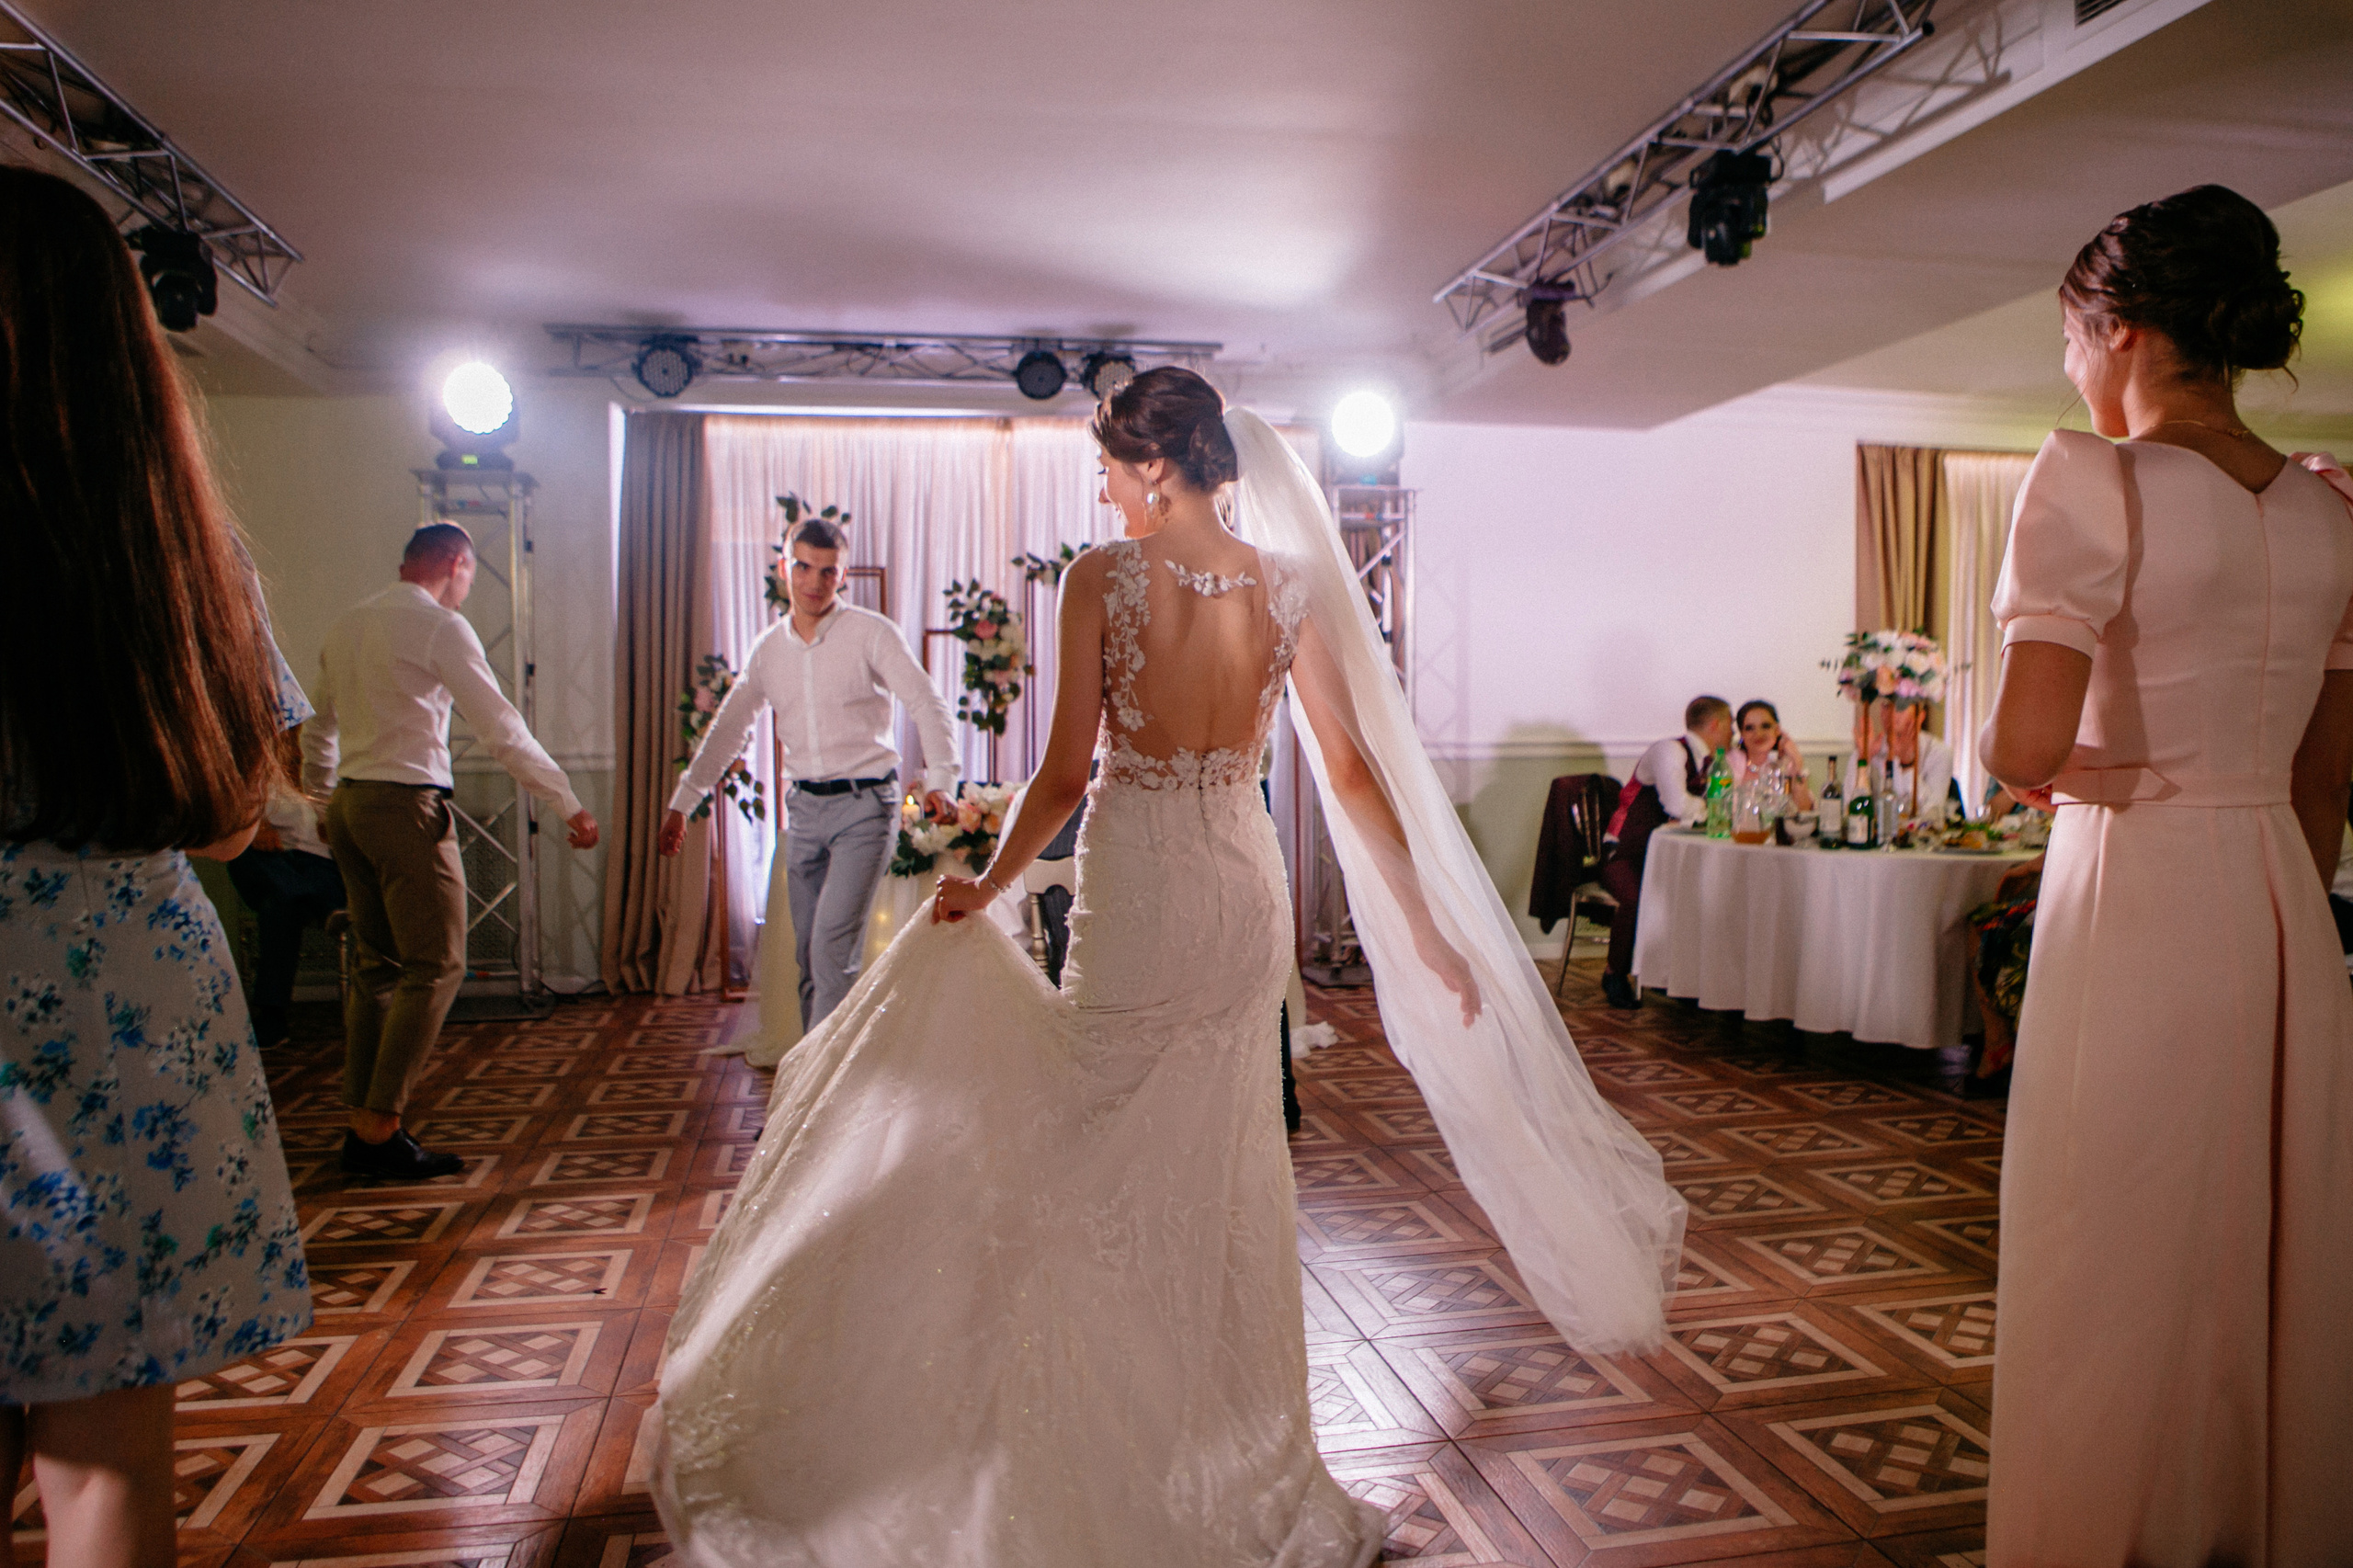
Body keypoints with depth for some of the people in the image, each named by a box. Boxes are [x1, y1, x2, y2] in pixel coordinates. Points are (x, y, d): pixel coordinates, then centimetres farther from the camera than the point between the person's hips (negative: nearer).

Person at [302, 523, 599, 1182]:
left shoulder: (344, 627, 16)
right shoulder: (441, 627, -8)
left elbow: (318, 731, 26)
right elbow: (502, 727, -12)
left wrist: (323, 804, 40)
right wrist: (570, 805, -9)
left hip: (348, 802, 9)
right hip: (407, 805, -8)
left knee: (376, 965, 12)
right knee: (435, 967, -5)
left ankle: (362, 1124, 14)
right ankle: (380, 1128, -6)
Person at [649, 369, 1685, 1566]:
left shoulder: (1104, 576, -11)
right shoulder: (1288, 583, -1)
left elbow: (1066, 773, -12)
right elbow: (1354, 771, -3)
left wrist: (987, 886, -1)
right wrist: (1428, 930, 2)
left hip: (1133, 885, -4)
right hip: (1245, 892, 5)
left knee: (1112, 1164, 13)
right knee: (1219, 1172, 19)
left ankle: (1125, 1471, 27)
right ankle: (1227, 1455, 36)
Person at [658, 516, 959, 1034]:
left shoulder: (871, 633, -5)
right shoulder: (768, 648, 10)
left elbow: (927, 704, -11)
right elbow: (727, 728, 19)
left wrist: (939, 780, -26)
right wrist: (681, 803, 18)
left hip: (864, 803, -5)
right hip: (803, 807, 5)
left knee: (833, 948, -15)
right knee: (808, 956, 8)